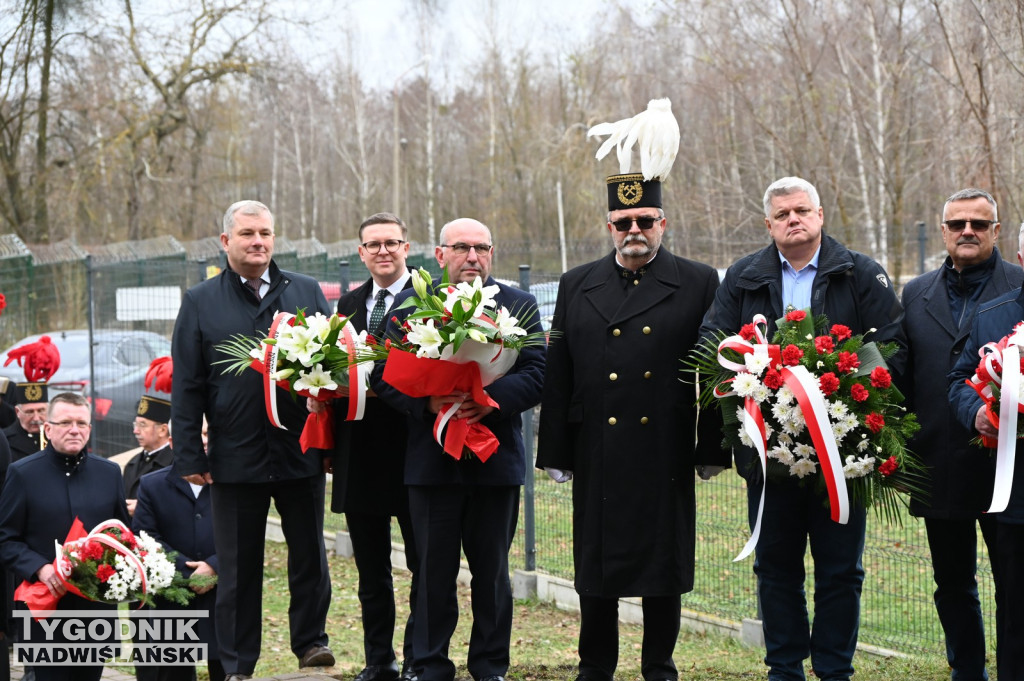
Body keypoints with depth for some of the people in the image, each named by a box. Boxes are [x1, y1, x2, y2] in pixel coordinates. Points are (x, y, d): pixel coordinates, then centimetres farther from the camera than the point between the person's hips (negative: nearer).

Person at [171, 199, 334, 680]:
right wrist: (189, 456, -4)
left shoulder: (307, 293, 7)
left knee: (309, 555, 11)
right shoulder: (200, 302, 4)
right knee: (238, 564, 7)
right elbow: (187, 387, 2)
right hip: (235, 456, -1)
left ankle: (310, 640, 28)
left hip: (301, 452, 1)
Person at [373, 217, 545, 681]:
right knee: (434, 570, 5)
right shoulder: (408, 305, 6)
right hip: (431, 461, 0)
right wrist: (428, 403, -19)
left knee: (492, 571, 8)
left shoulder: (520, 305, 6)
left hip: (496, 461, 0)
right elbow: (384, 375, -1)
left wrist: (491, 400, -21)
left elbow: (536, 374, -4)